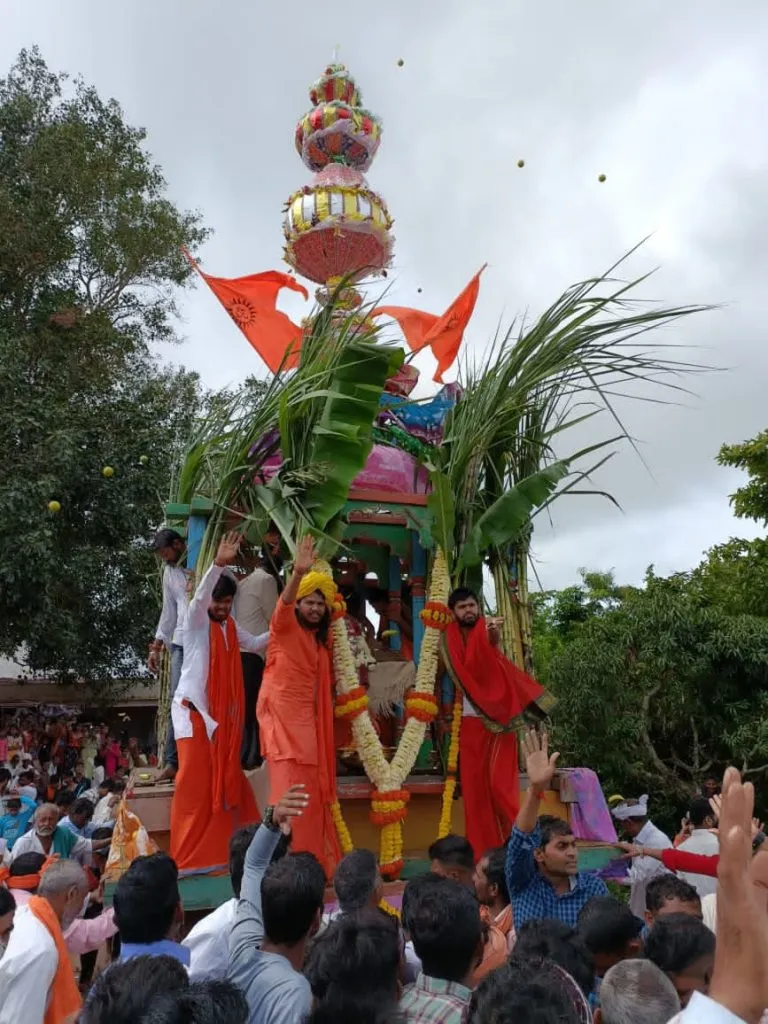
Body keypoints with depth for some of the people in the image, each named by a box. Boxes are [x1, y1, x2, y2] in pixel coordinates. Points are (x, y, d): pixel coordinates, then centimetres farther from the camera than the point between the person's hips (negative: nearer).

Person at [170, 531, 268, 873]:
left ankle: (222, 849, 21)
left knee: (226, 779, 10)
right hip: (193, 710, -7)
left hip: (222, 713, 7)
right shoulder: (197, 620, -7)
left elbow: (254, 644, 26)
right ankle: (187, 857, 2)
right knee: (195, 781, -7)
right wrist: (218, 564, -43)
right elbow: (199, 596, -27)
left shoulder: (230, 626, 12)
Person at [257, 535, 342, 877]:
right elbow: (283, 605, -30)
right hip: (283, 718, -7)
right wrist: (298, 573, -45)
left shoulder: (320, 639, 15)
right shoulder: (286, 627, -6)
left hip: (309, 720, 7)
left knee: (313, 792, 9)